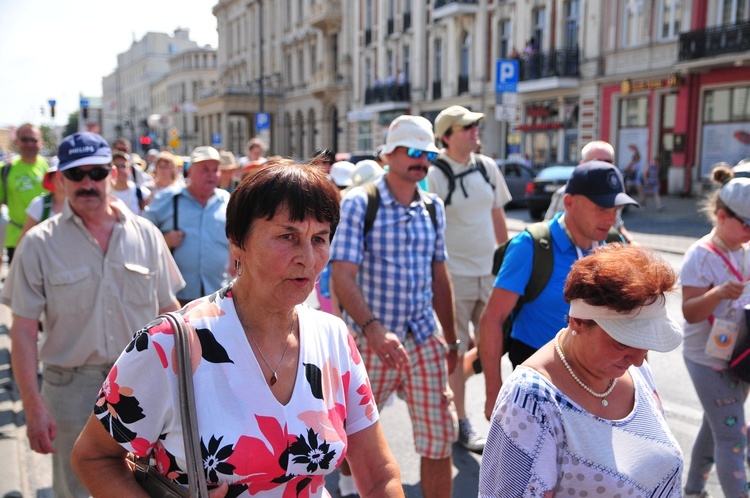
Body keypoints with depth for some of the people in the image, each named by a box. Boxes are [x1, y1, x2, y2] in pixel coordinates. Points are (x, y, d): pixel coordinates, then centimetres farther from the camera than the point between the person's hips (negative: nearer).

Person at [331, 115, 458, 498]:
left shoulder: (433, 207, 8)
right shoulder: (358, 203, -8)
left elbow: (439, 276, 14)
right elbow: (342, 276, -15)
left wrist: (451, 339, 15)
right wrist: (374, 329, -28)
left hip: (425, 340, 4)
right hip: (369, 340, -4)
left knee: (439, 438, 6)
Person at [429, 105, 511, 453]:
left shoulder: (487, 167, 7)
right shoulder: (435, 175, -11)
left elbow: (498, 217, 15)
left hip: (490, 272, 6)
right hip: (455, 275, -6)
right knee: (457, 350, 4)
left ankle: (447, 382, 34)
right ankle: (461, 424, 19)